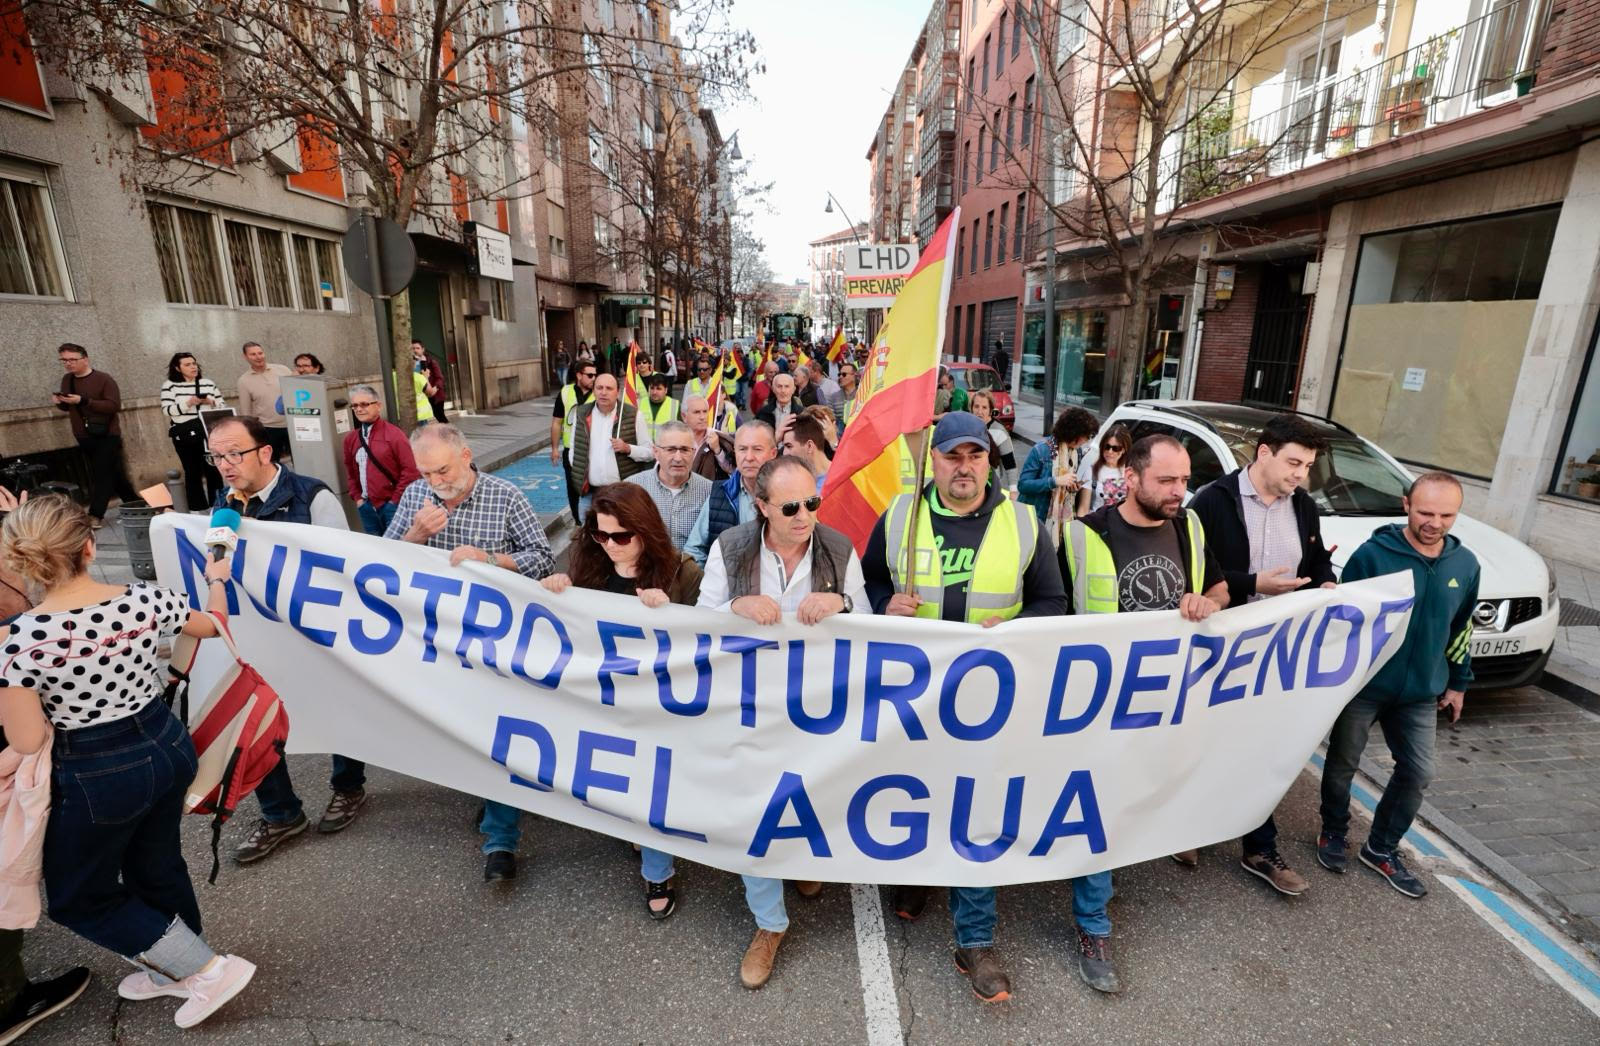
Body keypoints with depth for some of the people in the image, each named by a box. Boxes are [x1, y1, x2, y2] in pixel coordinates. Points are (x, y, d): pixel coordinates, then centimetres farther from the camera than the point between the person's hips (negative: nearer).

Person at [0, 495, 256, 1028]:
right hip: (168, 746, 5)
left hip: (97, 777, -4)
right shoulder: (146, 599, -13)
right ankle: (179, 969, 46)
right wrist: (217, 578, 27)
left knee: (77, 896, 20)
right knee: (157, 864, 27)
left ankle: (208, 968, 17)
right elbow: (212, 624, 9)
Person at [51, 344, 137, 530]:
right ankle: (134, 504, 24)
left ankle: (95, 516, -7)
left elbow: (114, 406, -20)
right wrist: (59, 402, -4)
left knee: (101, 474, -8)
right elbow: (69, 407, 19)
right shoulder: (67, 379, 9)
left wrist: (83, 401, -26)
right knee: (113, 473, 13)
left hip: (107, 435, -6)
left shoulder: (104, 379, -10)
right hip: (84, 436, 6)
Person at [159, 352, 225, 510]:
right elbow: (167, 410, -6)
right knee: (193, 472, 2)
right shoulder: (169, 385, 2)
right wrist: (188, 403, -18)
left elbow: (222, 406, 10)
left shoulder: (208, 383, 10)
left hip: (209, 433, 2)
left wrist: (211, 402, -10)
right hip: (185, 436, -2)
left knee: (214, 470, 2)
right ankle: (197, 510, 8)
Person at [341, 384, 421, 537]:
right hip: (367, 506, 6)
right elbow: (350, 471, 20)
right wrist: (357, 498, 10)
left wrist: (396, 500, -11)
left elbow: (410, 469, -13)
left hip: (391, 504, -6)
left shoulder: (393, 433, -9)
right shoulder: (351, 438, 9)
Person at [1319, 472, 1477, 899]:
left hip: (1421, 693, 5)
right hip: (1363, 686, -4)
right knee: (1342, 765, 9)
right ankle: (1333, 834, 31)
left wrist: (1458, 683, 17)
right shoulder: (1373, 554, -17)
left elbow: (1461, 628, 14)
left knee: (1417, 774, 9)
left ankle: (1382, 848, 28)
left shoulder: (1466, 565, 1)